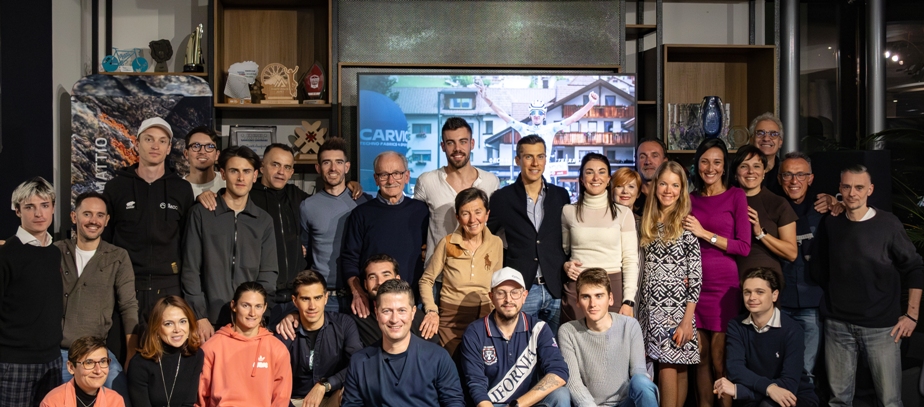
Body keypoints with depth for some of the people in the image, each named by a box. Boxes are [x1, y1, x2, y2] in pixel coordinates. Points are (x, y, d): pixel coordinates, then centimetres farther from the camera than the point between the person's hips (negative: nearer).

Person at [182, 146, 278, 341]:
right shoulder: (201, 214, 2)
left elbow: (268, 274, 6)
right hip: (212, 319, -2)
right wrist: (199, 317, -6)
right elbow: (191, 270, 1)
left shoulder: (264, 220, 9)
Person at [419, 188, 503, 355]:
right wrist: (431, 311, -12)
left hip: (484, 316, 2)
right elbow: (426, 280, 1)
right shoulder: (447, 243, -5)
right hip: (451, 317, -2)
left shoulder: (496, 243, 2)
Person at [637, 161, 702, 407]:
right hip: (650, 306, 4)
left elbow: (696, 275, -7)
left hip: (676, 306, -4)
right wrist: (635, 306, 4)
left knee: (670, 367, -7)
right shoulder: (648, 222, 12)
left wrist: (687, 320, -12)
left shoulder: (686, 224, -4)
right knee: (666, 366, 3)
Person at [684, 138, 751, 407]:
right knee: (701, 357, 8)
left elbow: (744, 247, -7)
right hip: (695, 284, 3)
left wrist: (705, 233, -14)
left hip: (723, 285, -3)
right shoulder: (691, 199, 10)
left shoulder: (736, 196, -1)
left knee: (720, 360, -1)